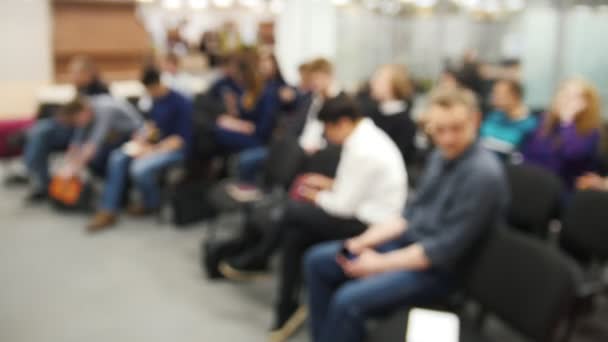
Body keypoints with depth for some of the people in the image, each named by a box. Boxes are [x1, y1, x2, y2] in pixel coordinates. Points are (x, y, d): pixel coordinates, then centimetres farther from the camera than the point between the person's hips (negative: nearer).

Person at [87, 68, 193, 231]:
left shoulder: (182, 103, -18)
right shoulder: (157, 100, 5)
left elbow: (181, 138, -20)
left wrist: (154, 150, -24)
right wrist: (141, 140, -3)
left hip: (177, 148, -8)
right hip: (156, 143, 8)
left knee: (139, 168, -31)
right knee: (117, 158, -9)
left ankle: (152, 203, 1)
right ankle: (108, 211, -10)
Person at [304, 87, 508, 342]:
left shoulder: (483, 174, -22)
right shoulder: (441, 156, 4)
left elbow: (445, 249, -23)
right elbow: (412, 214, 10)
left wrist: (381, 264, -17)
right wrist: (365, 241, -2)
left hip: (436, 269, -9)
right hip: (407, 242, 9)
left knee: (349, 300, -26)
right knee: (317, 260, 6)